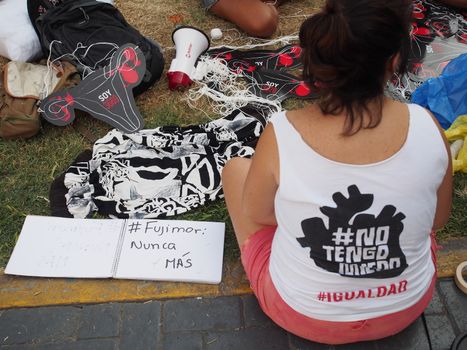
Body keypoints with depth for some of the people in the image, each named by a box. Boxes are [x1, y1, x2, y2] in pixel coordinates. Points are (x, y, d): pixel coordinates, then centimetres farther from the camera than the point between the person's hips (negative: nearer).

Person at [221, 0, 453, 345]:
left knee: (236, 167, 13)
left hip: (302, 313, -2)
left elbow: (257, 216, -9)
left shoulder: (281, 135, -27)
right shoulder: (428, 129, -21)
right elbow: (437, 221, -4)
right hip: (406, 308, 3)